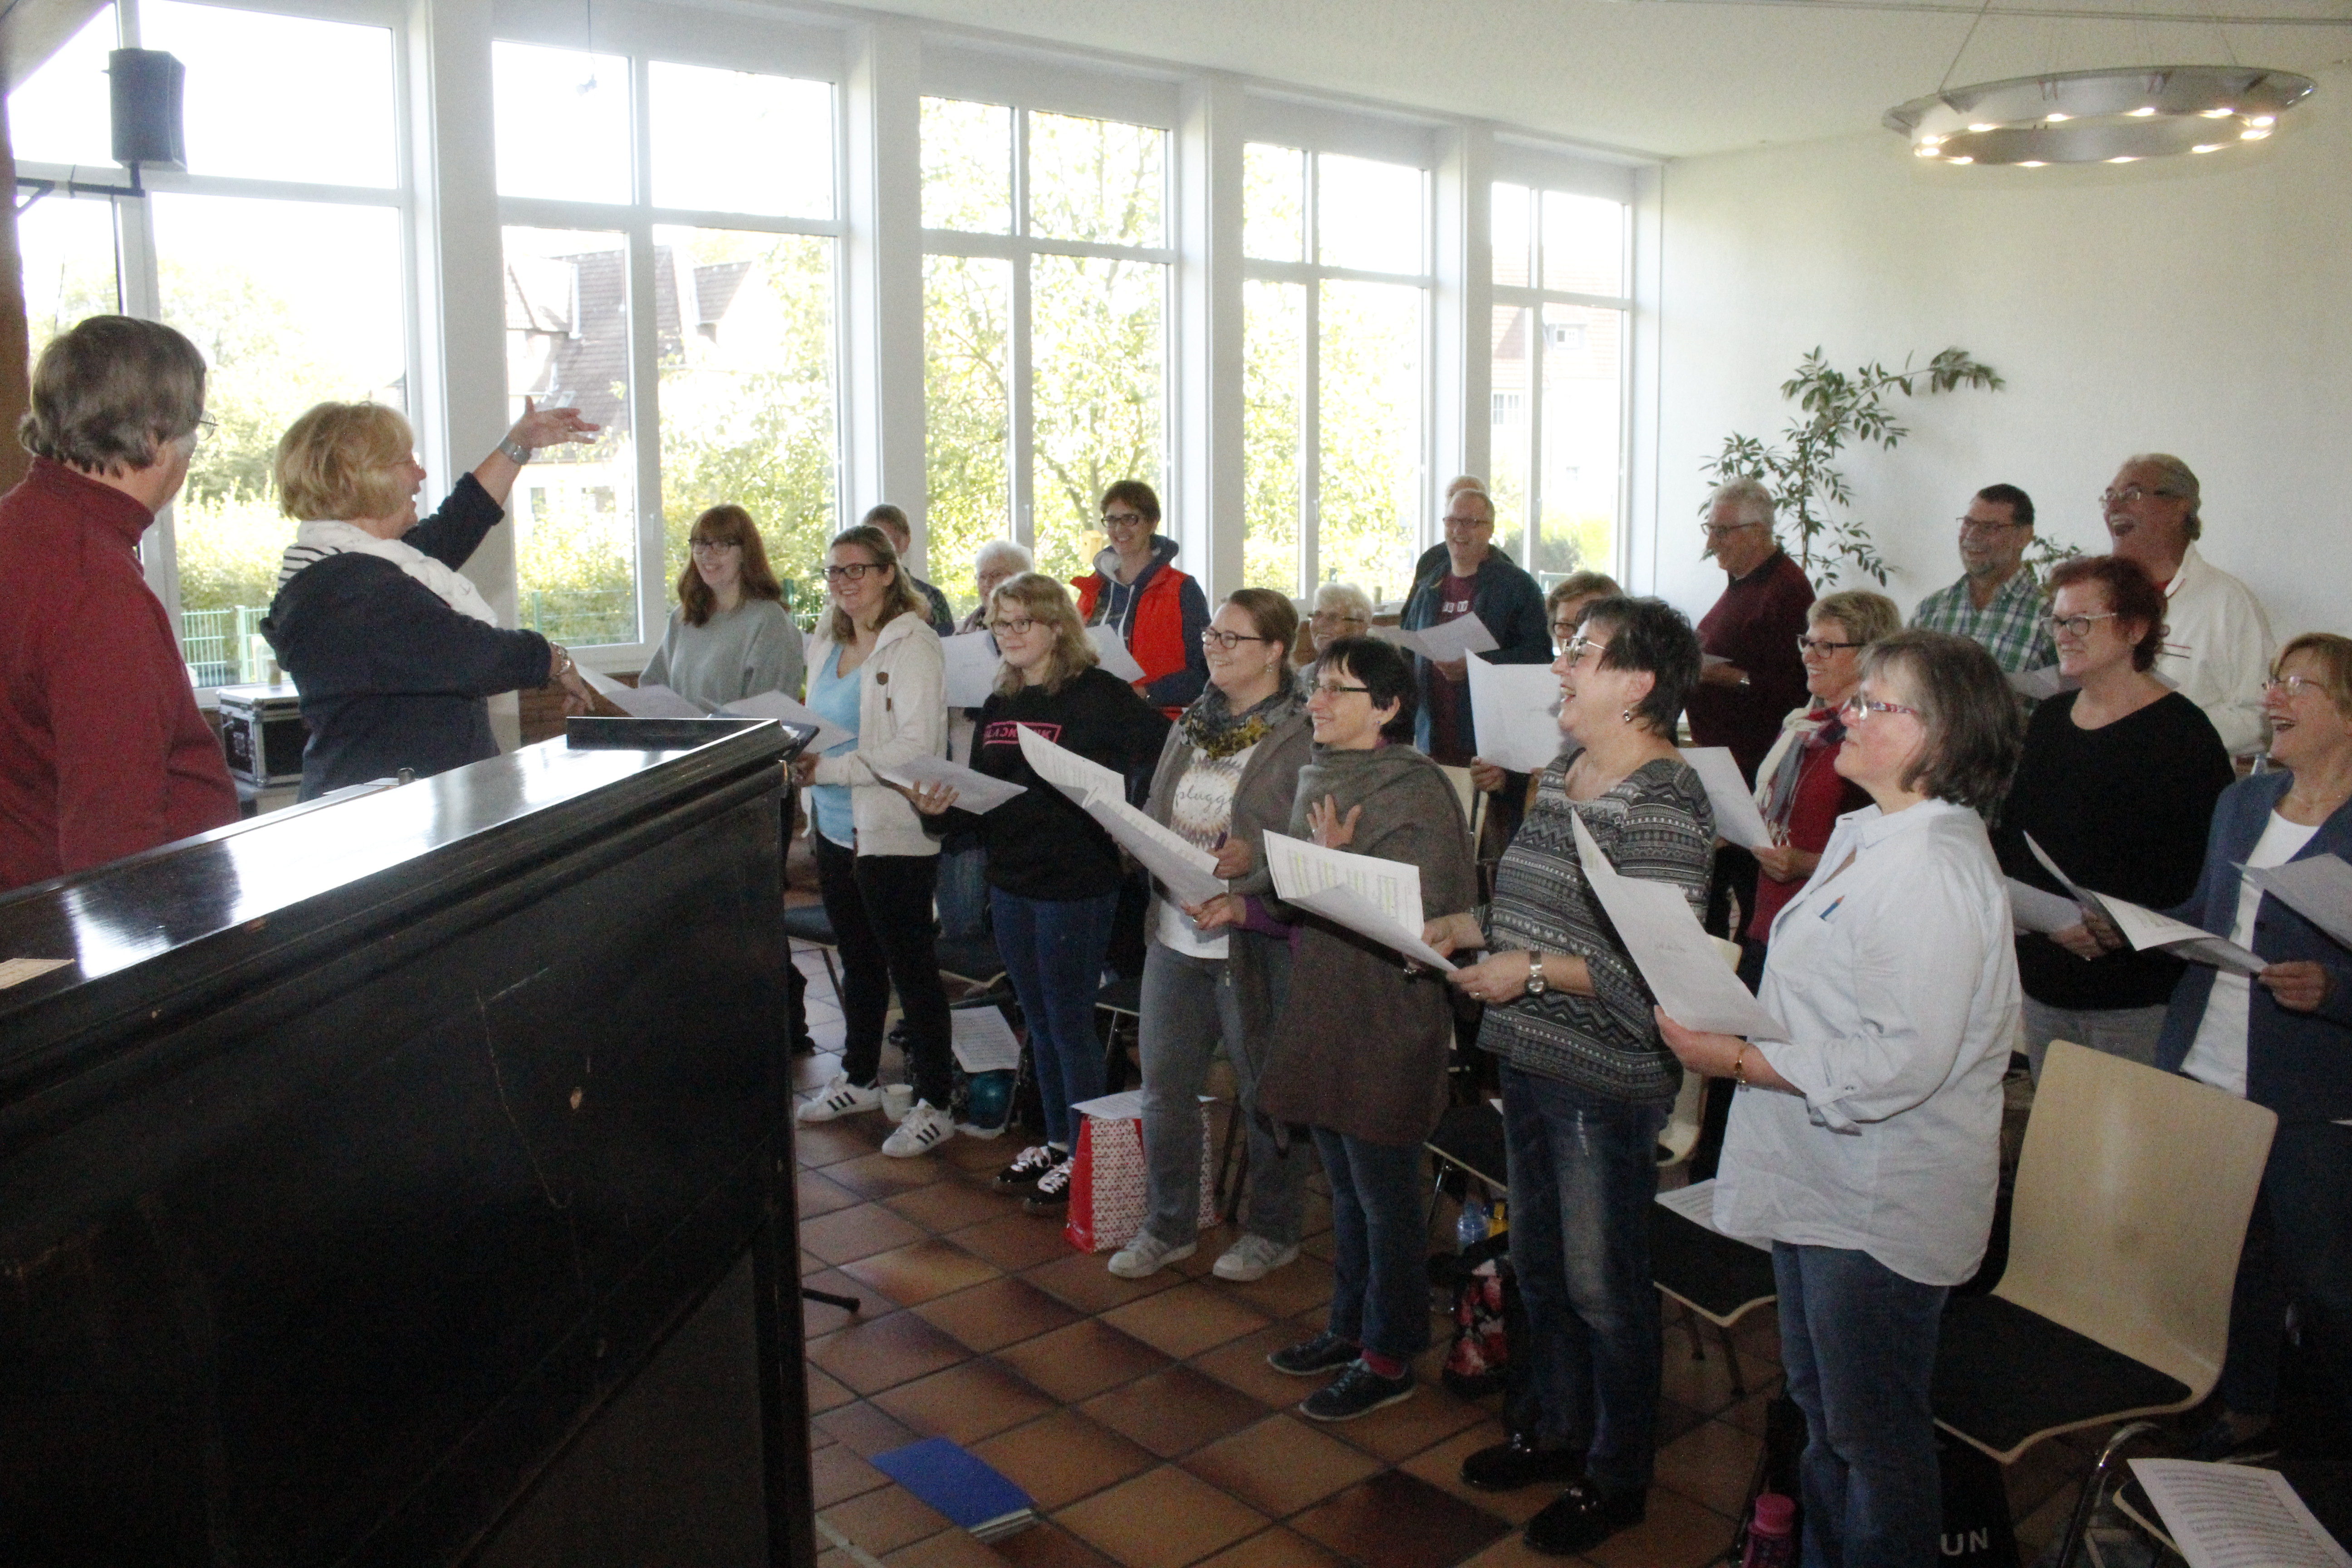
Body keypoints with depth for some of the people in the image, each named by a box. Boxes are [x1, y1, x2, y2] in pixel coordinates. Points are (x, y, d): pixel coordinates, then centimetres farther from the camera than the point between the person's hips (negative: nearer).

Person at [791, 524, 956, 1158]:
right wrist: (802, 759, 0)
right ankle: (859, 1079, 37)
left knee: (911, 968, 1)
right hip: (835, 830, 8)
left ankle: (934, 1104, 11)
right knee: (858, 961, 21)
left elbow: (916, 746, -22)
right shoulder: (828, 641, 12)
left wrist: (830, 770, -25)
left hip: (892, 836, -8)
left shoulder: (912, 644, -14)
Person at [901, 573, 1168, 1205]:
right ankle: (1057, 1141, 31)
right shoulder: (998, 705, 11)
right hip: (1011, 881, 7)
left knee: (1070, 1023, 2)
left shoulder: (1097, 695, -12)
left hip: (1075, 885, -7)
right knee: (1039, 1022, 17)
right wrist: (941, 804, -5)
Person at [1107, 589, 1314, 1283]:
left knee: (1265, 1092, 8)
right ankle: (1167, 1227, 30)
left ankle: (1272, 1231, 28)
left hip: (1254, 942, -6)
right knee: (1164, 1085, 13)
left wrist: (1254, 864, -28)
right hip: (1175, 933, 7)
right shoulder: (1191, 726, 12)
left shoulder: (1305, 737, -11)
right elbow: (1156, 816, 17)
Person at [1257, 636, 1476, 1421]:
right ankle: (1350, 1326, 34)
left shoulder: (1416, 791, -16)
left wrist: (1337, 862, -24)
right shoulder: (1319, 778, 9)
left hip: (1388, 1019, -8)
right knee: (1345, 1185, 19)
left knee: (1384, 1194, 4)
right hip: (1321, 1011, 8)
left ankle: (1389, 1356, 18)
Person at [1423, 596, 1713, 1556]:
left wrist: (1536, 971, -24)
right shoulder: (1559, 778, 10)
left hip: (1605, 1081, -9)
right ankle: (1551, 1428, 41)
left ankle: (1616, 1478, 26)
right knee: (1538, 1261, 22)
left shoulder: (1663, 803, -19)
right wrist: (1461, 928, 5)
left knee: (1602, 1286, 6)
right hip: (1529, 1063, 9)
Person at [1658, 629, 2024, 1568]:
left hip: (1881, 1207, -10)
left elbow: (1903, 1060, -29)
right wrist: (1728, 1013, 5)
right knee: (1821, 1412, 25)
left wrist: (1741, 1060, -21)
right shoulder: (1864, 837, 9)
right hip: (1821, 1182, 10)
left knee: (1874, 1438, 8)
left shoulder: (1934, 867, -24)